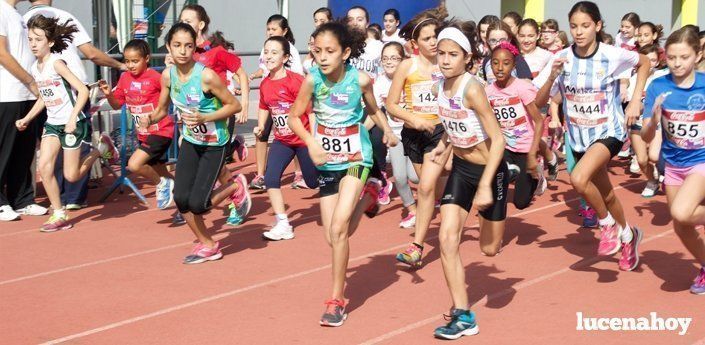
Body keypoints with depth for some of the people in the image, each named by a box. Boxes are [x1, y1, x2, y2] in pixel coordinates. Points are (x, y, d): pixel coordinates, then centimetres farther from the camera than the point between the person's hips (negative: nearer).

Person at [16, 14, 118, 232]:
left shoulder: (56, 63, -16)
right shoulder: (35, 68, 6)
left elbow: (83, 91, -21)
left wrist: (73, 118, -27)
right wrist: (26, 119, 13)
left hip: (71, 124, -7)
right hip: (52, 124, 7)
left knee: (71, 176, -2)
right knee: (44, 167, -10)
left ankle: (102, 148, 22)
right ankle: (59, 215, 0)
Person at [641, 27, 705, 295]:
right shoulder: (658, 87, -9)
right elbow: (646, 137, -10)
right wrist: (655, 119, -29)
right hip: (673, 165, 3)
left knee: (680, 213, -28)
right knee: (681, 228, 13)